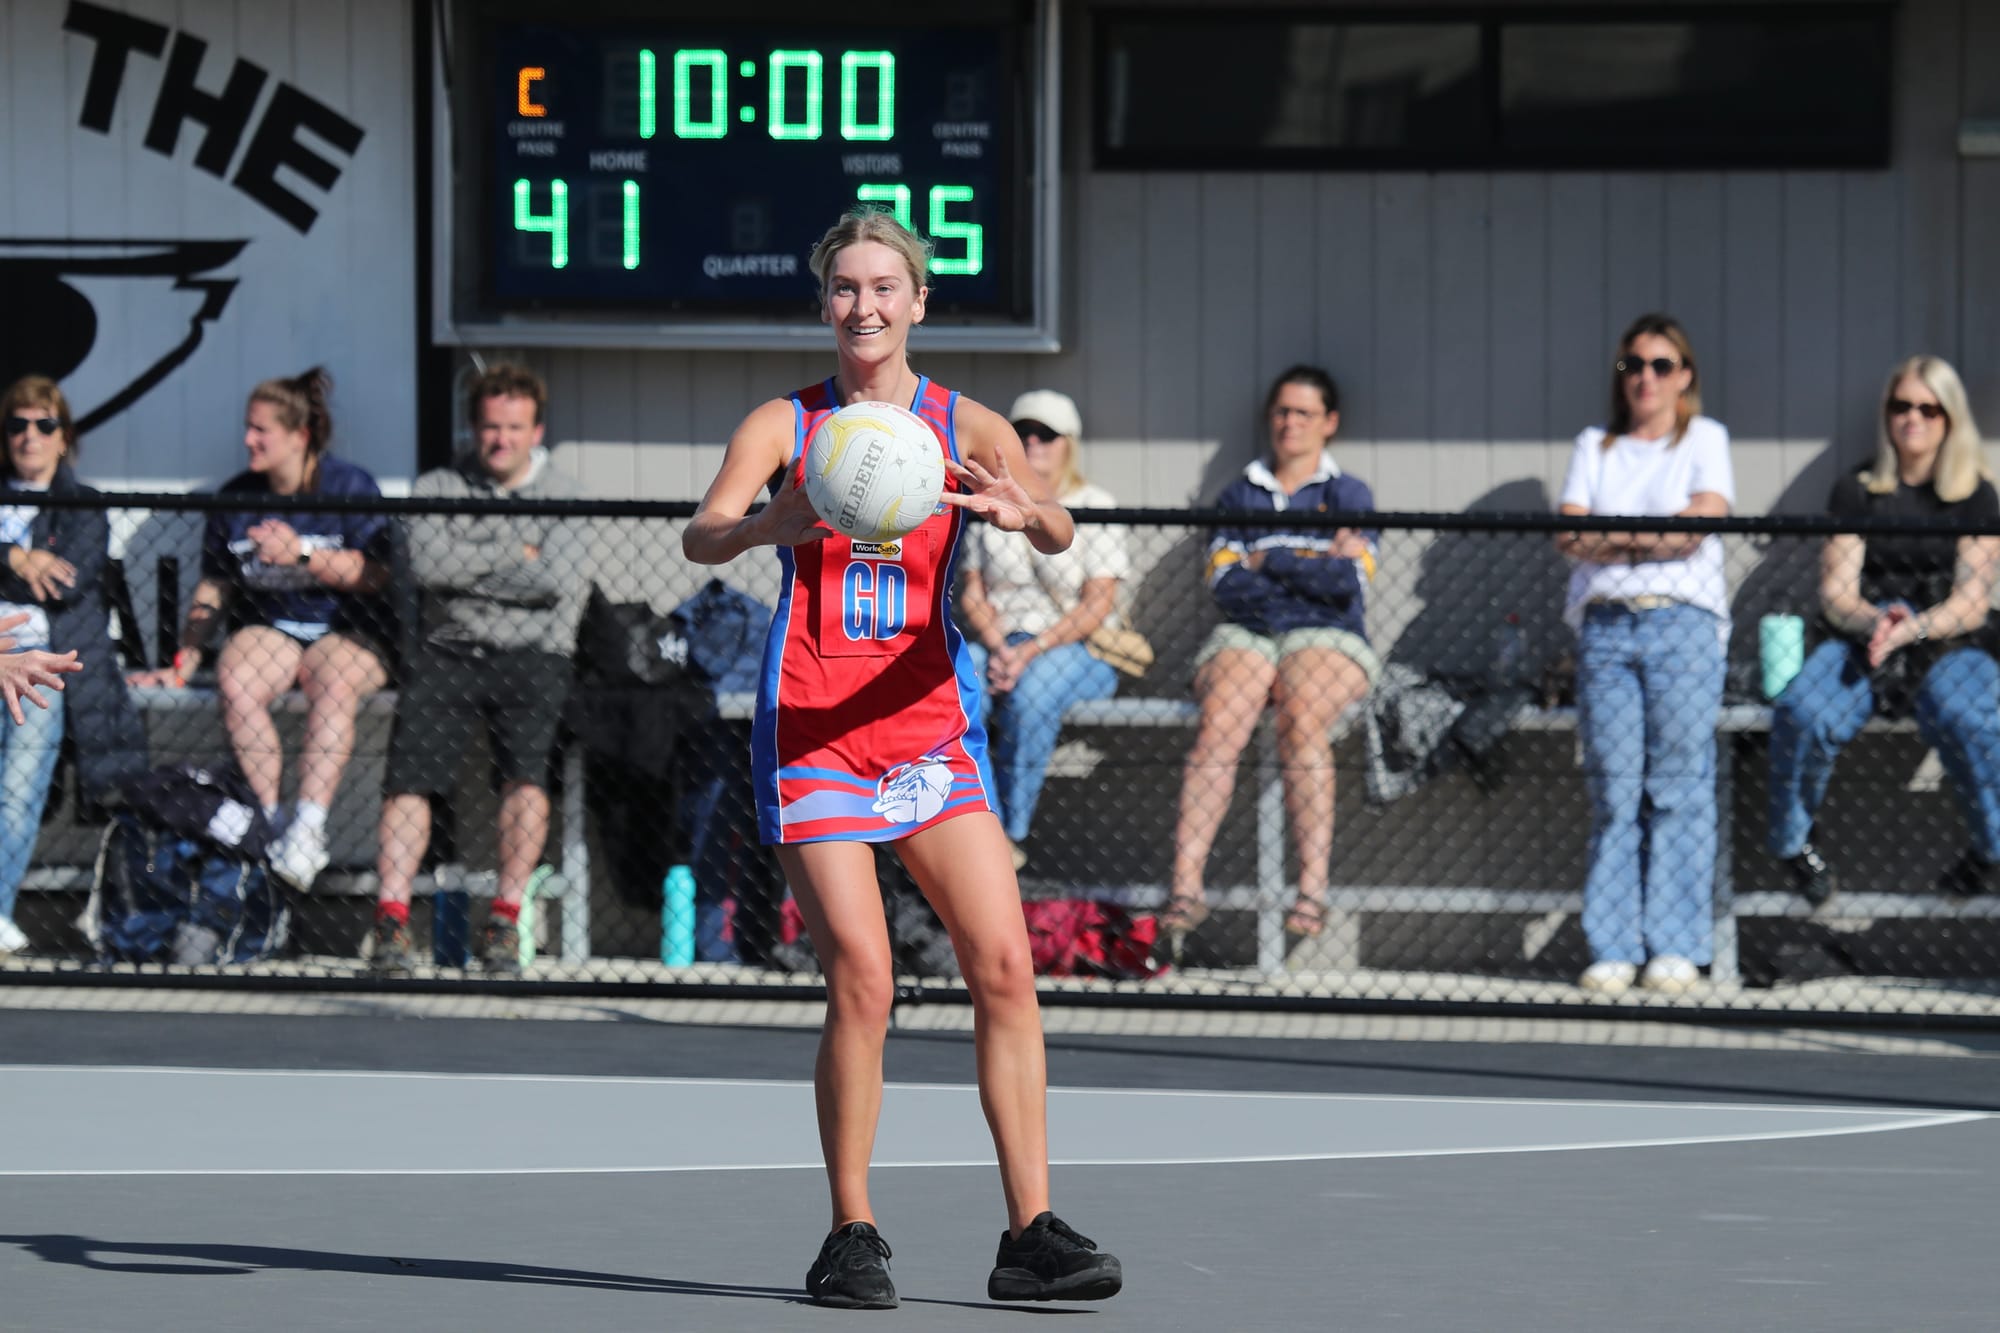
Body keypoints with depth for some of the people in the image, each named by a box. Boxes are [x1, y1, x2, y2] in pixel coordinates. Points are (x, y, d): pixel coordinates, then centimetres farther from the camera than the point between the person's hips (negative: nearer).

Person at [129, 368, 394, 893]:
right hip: (267, 628, 3)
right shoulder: (237, 497, 10)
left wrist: (301, 554, -20)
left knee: (334, 686, -37)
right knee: (235, 683, -31)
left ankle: (309, 825, -41)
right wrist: (184, 661, 6)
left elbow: (379, 576, -11)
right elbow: (214, 588, 16)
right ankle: (270, 821, -28)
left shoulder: (351, 488, -2)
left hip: (347, 634, -3)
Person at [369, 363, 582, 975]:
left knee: (527, 766, -25)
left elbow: (558, 578, -7)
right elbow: (427, 562, -5)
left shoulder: (562, 495, 9)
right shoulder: (439, 488, 13)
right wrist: (515, 555, -2)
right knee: (410, 767, -19)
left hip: (531, 654, -1)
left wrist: (466, 568, -2)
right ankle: (392, 916, -22)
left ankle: (505, 922, -19)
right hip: (449, 650, 1)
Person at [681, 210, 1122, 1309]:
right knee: (861, 981, -12)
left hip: (928, 730, 2)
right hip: (810, 734, -2)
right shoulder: (784, 426, 1)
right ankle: (850, 1239, 0)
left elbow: (1057, 532, -13)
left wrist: (1026, 515, -39)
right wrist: (775, 526, -39)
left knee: (1004, 964, -8)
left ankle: (1030, 1236, -5)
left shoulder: (969, 430, 4)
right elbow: (700, 537, -15)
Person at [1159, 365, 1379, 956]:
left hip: (1326, 639, -2)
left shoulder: (1349, 497, 14)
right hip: (1245, 636, 2)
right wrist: (1313, 568, -5)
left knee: (1302, 720, -34)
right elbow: (1224, 584, 4)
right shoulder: (1239, 497, 20)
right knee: (1218, 723, -30)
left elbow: (1348, 583, -3)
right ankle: (1185, 887, -39)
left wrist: (1267, 561, 0)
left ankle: (1313, 890, -41)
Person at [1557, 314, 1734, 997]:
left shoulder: (1704, 438, 13)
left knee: (1679, 781, -8)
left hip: (1683, 617, -2)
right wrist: (1654, 537, -8)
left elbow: (1704, 520, -5)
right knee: (1613, 785, -5)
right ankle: (1612, 950, -7)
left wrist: (1610, 538, -5)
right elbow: (1571, 537, 5)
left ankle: (1676, 948, -8)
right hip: (1605, 623, 2)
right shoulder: (1594, 447, 20)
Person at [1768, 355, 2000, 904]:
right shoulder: (1857, 492, 10)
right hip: (1861, 638, 1)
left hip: (1947, 643, -1)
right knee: (1801, 710, -31)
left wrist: (1913, 628, -23)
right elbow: (1836, 593, 3)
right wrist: (1875, 621, -20)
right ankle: (1793, 843, -11)